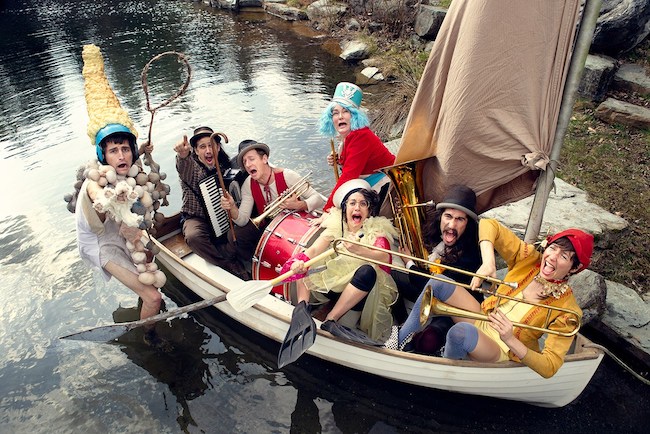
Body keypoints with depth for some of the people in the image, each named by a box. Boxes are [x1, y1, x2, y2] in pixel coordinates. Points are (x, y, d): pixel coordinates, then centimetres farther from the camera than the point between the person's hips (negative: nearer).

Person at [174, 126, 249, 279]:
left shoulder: (225, 167, 1)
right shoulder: (190, 167, -9)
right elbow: (184, 169, -36)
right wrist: (182, 156, -60)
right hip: (196, 218, -2)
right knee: (194, 236, -35)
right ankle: (234, 267, -23)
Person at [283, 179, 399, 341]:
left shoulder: (377, 229, -7)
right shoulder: (336, 226, 2)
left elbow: (385, 257, -28)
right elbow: (313, 250, -11)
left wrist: (359, 250, -47)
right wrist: (299, 261, -33)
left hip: (361, 290, -3)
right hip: (333, 284, 4)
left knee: (367, 271, -35)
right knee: (301, 264, -8)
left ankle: (331, 318, -28)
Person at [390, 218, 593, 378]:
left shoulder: (567, 309, -17)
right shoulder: (528, 258, -8)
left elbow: (550, 367, -20)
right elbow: (488, 225, -14)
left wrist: (511, 341, -35)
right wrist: (488, 263, -30)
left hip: (501, 351, -5)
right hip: (482, 319, 5)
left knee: (462, 331, -40)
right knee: (439, 283, -21)